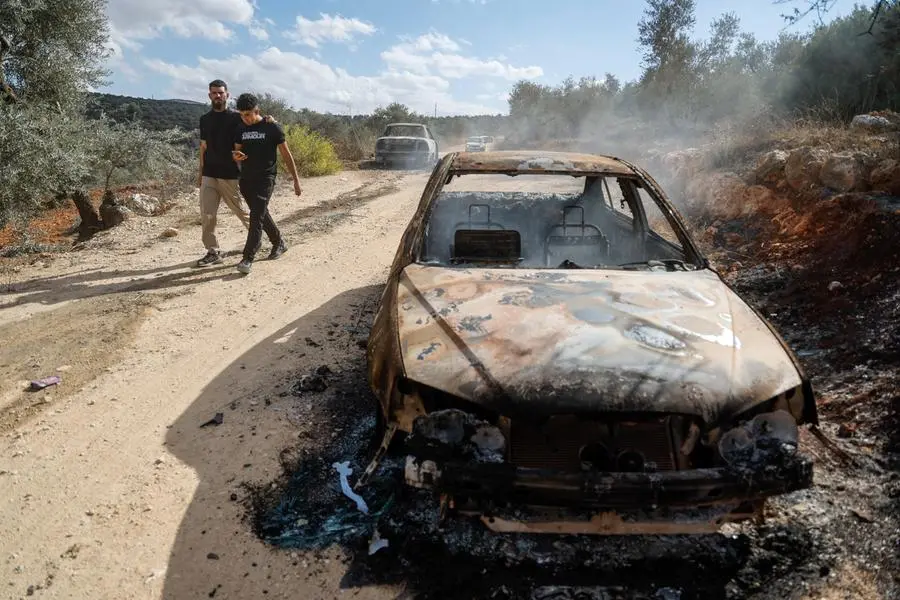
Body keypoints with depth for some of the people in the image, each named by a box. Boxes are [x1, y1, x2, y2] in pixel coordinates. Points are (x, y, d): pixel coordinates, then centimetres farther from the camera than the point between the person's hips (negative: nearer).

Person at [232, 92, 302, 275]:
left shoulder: (272, 127, -6)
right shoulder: (241, 129, 8)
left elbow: (286, 154, -2)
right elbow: (237, 151, 15)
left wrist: (296, 179, -4)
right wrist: (235, 155, -11)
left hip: (265, 179, -6)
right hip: (246, 178, 6)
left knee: (256, 217, -13)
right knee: (261, 214, 15)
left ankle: (248, 258, -13)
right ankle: (279, 243, 35)